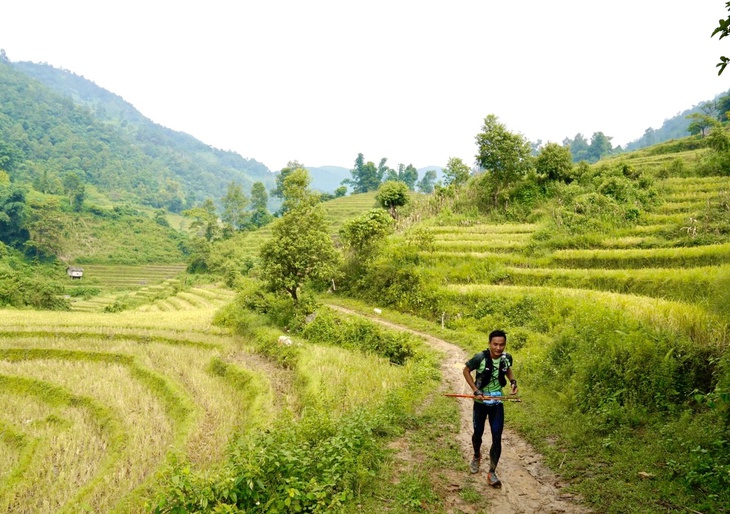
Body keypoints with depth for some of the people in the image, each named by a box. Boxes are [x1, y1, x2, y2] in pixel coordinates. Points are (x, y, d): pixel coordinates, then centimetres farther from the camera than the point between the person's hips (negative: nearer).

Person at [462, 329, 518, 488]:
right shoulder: (480, 358, -23)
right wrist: (475, 390, -16)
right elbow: (466, 371, -8)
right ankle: (476, 456, 47)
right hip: (481, 402, -2)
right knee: (478, 433, 15)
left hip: (497, 403, 2)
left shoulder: (507, 358, -11)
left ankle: (492, 473, 8)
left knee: (497, 437, -3)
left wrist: (513, 381, -5)